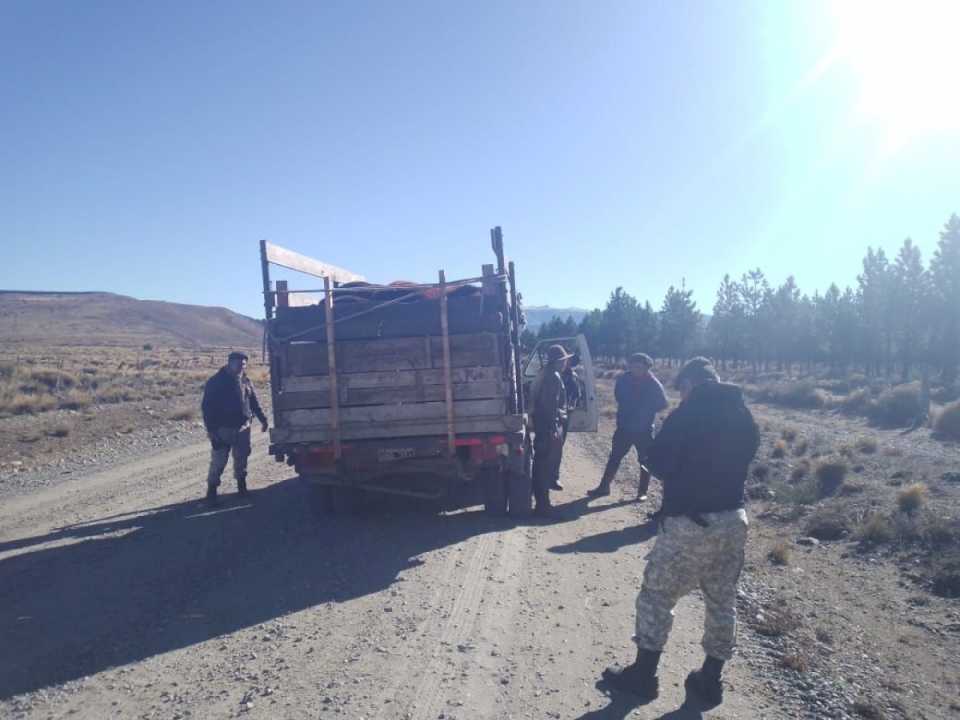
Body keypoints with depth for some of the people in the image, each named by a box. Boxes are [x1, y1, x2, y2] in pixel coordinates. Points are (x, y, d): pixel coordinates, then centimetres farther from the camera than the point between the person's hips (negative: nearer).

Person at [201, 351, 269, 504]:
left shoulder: (245, 381, 9)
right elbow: (207, 407, -9)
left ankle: (242, 486, 28)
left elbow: (254, 401, 16)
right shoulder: (216, 382, -7)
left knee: (241, 458, 13)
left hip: (243, 428, 5)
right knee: (218, 461, -4)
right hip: (223, 429, -5)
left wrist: (262, 419, 13)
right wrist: (211, 429, -14)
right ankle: (212, 489, 6)